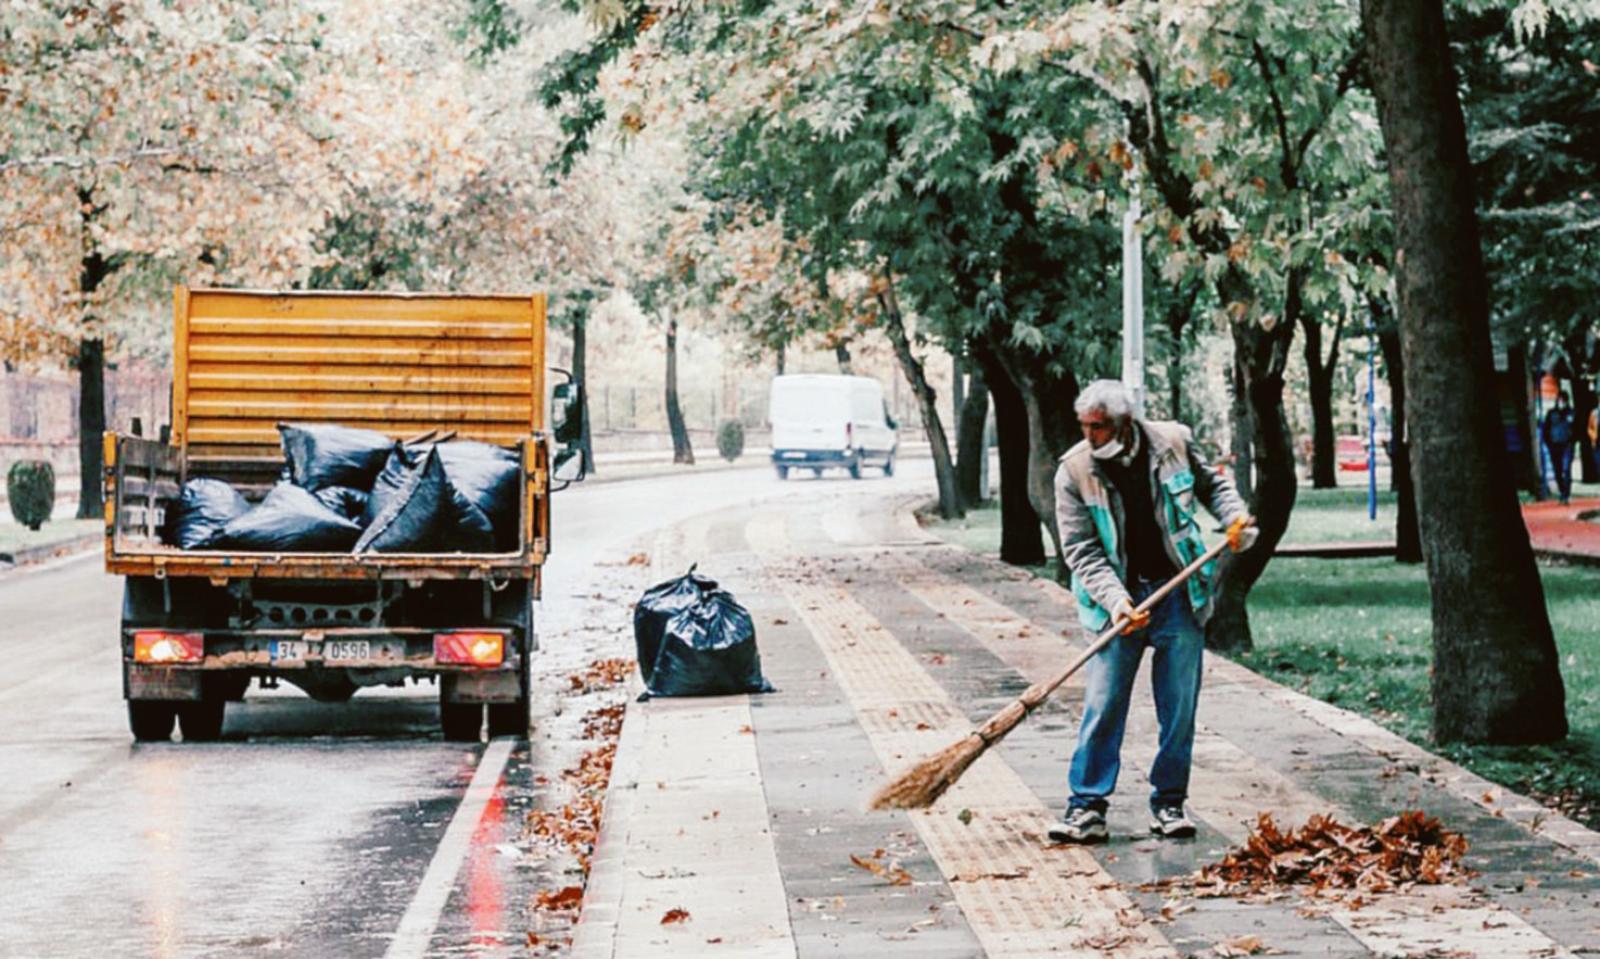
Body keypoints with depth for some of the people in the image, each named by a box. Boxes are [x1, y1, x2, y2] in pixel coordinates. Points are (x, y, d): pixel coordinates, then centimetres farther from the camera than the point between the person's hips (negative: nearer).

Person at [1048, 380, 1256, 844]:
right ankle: (1087, 807, 1)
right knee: (1102, 706, -5)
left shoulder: (1172, 443, -4)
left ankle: (1169, 804, 16)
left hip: (1179, 596, 1)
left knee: (1179, 706, 5)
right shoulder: (1074, 471, -9)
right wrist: (1114, 598, -23)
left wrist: (1235, 515, -3)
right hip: (1119, 600, -1)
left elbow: (1211, 484, 16)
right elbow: (1081, 550, -10)